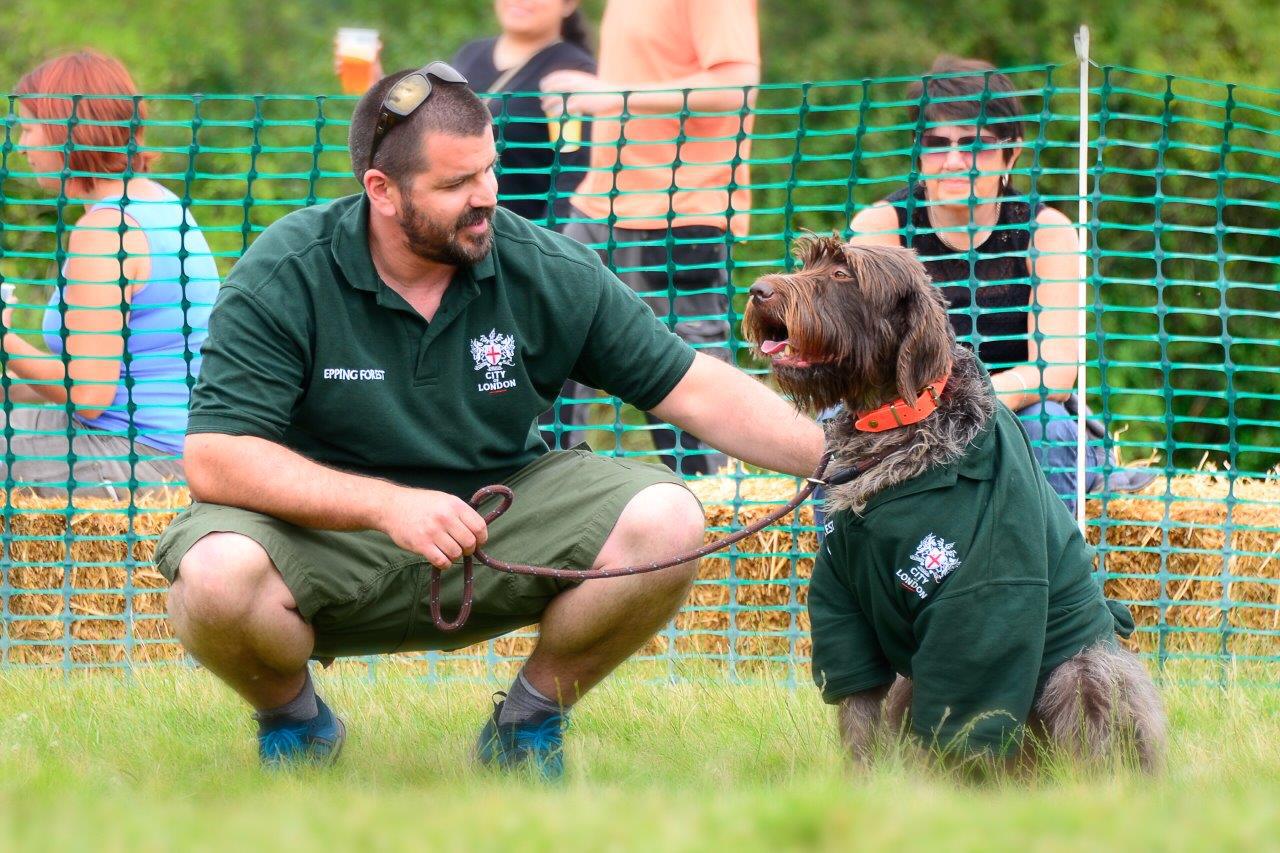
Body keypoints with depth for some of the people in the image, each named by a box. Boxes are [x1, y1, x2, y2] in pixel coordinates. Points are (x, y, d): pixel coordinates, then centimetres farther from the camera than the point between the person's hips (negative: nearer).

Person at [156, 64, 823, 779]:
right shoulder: (285, 278, -16)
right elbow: (216, 459, -24)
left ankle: (530, 721, 4)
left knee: (665, 521, -21)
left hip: (497, 519, 3)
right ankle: (293, 720, 1)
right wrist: (386, 505, -35)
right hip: (327, 534, -3)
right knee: (218, 577, -36)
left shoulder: (547, 272, -7)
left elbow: (695, 389, -2)